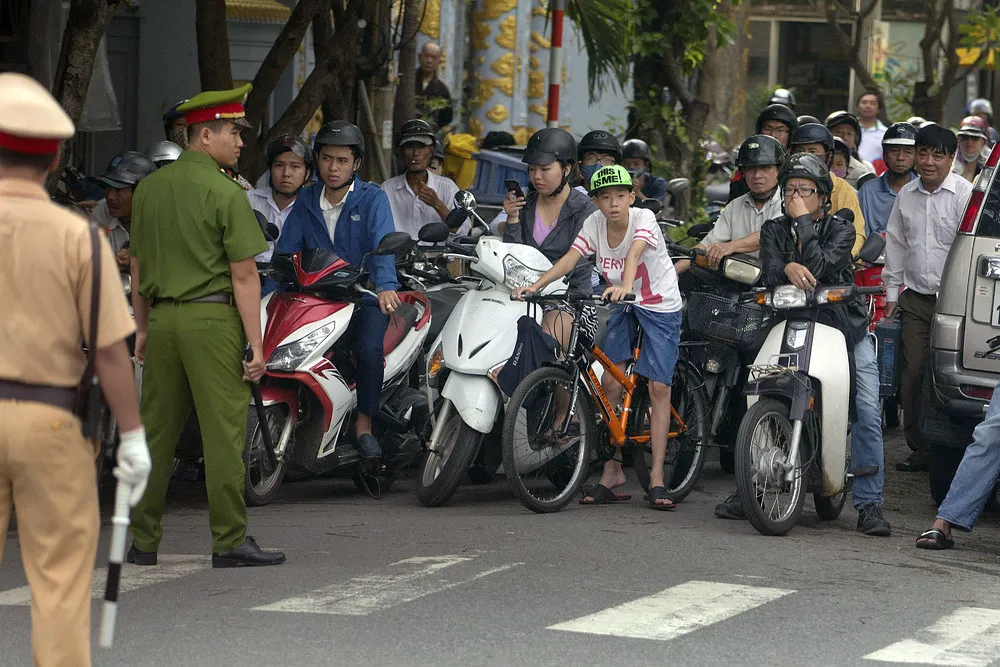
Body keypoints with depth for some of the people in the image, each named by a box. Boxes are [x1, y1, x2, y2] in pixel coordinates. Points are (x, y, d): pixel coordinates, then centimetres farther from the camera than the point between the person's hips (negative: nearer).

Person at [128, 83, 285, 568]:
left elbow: (138, 266, 15)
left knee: (157, 432, 10)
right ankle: (229, 542, -1)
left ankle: (143, 542, 13)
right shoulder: (225, 193, -10)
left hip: (162, 317, 6)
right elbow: (244, 277, -12)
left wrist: (142, 328, 22)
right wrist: (256, 344, -9)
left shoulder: (149, 188, 10)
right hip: (212, 318, -6)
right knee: (223, 435, -2)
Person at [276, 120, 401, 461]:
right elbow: (285, 251, 6)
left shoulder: (372, 199, 0)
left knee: (369, 349, -31)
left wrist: (385, 286, -35)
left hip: (366, 296, -3)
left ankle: (364, 423, -13)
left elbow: (383, 244, -16)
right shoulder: (307, 201, 11)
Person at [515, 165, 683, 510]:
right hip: (622, 306, 4)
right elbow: (569, 259, -18)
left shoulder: (643, 219, -20)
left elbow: (634, 253, -39)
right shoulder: (595, 223, -8)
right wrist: (535, 285, -33)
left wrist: (625, 286, -58)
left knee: (659, 387, -10)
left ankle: (656, 478, -7)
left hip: (660, 306, -4)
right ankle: (612, 470, 3)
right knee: (609, 381, -7)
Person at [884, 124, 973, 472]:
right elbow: (895, 244, 21)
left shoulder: (966, 194, -5)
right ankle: (919, 449, 9)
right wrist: (892, 292, 18)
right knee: (913, 374, 1)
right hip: (915, 298, 5)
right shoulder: (906, 195, 13)